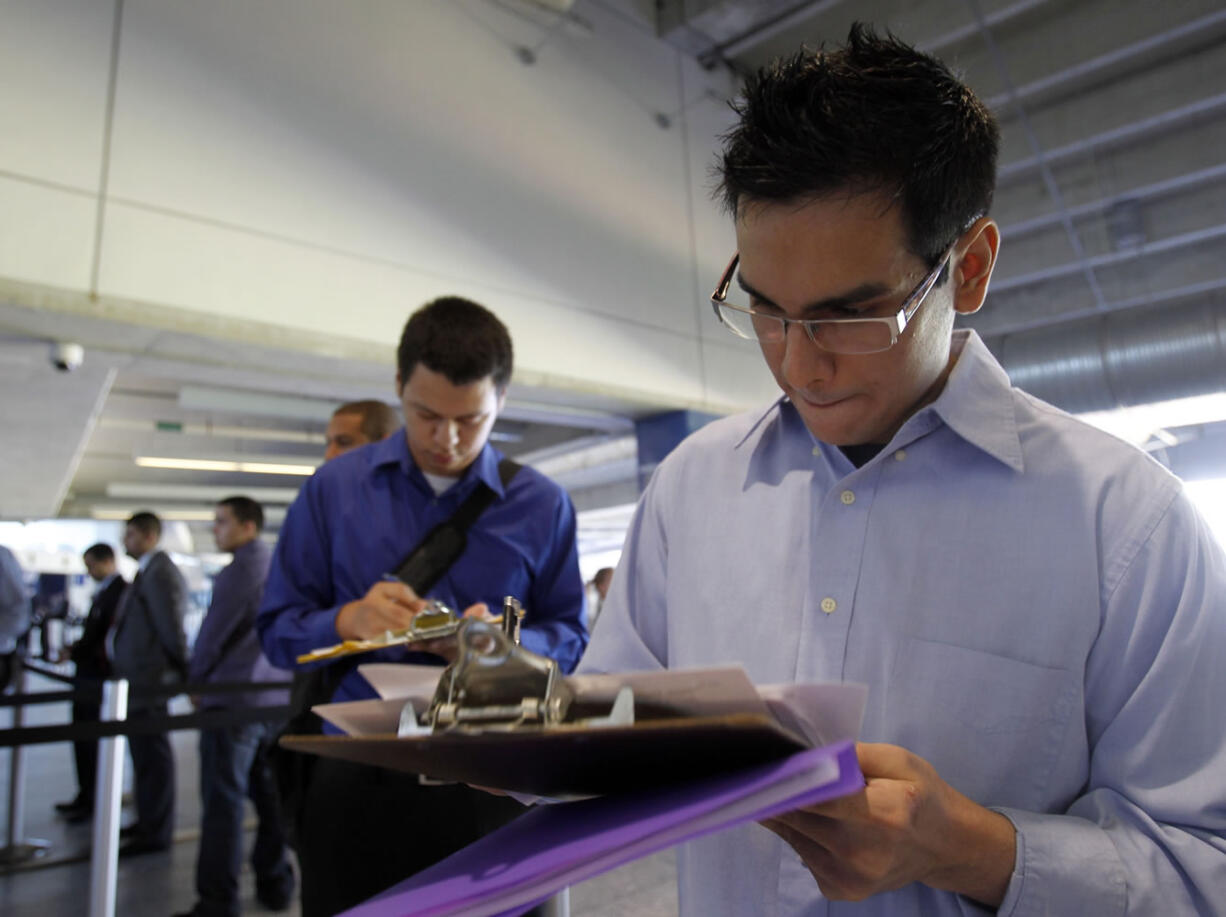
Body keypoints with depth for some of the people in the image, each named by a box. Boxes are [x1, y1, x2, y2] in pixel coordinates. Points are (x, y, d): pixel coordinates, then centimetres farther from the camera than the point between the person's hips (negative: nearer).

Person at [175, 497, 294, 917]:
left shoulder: (240, 570, -12)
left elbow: (213, 631, -9)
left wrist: (194, 680, 8)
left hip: (234, 698, -7)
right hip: (277, 697, 7)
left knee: (223, 800, -1)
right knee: (271, 795, 14)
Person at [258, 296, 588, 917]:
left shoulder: (542, 505, 1)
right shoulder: (333, 488, 3)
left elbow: (569, 639, 3)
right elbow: (277, 630, 5)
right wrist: (347, 621, -16)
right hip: (352, 779, 1)